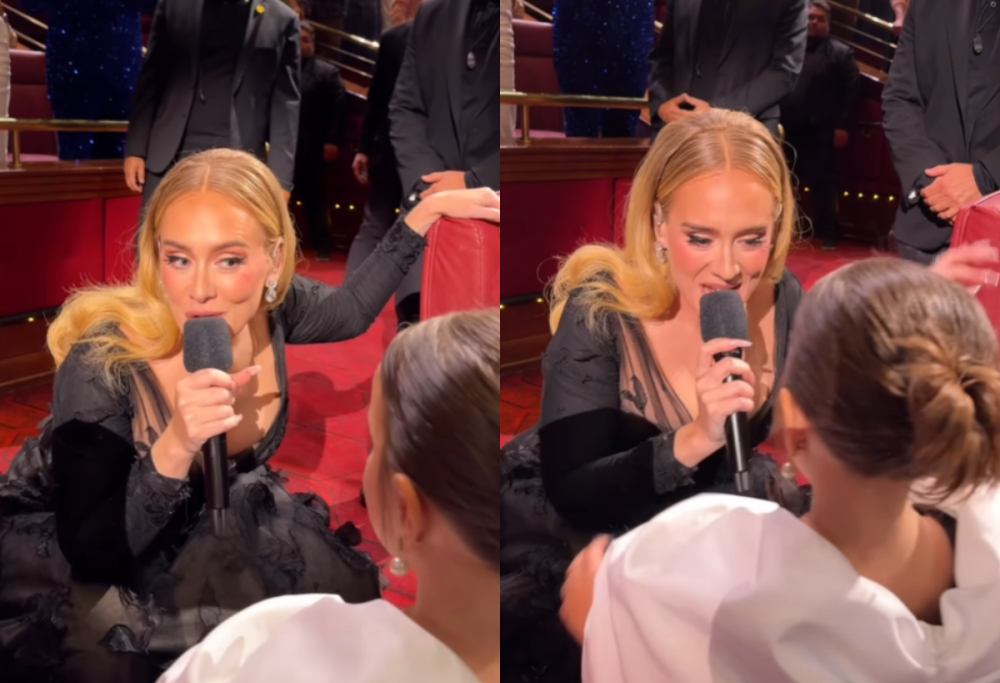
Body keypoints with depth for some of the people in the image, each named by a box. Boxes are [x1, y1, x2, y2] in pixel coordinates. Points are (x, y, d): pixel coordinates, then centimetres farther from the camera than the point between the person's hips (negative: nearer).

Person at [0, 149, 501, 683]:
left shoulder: (273, 308, -19)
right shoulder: (104, 363, -33)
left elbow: (352, 309, 6)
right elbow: (94, 551, -29)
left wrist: (429, 209, 1)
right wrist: (176, 447, -44)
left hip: (203, 523, 5)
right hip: (61, 550, -5)